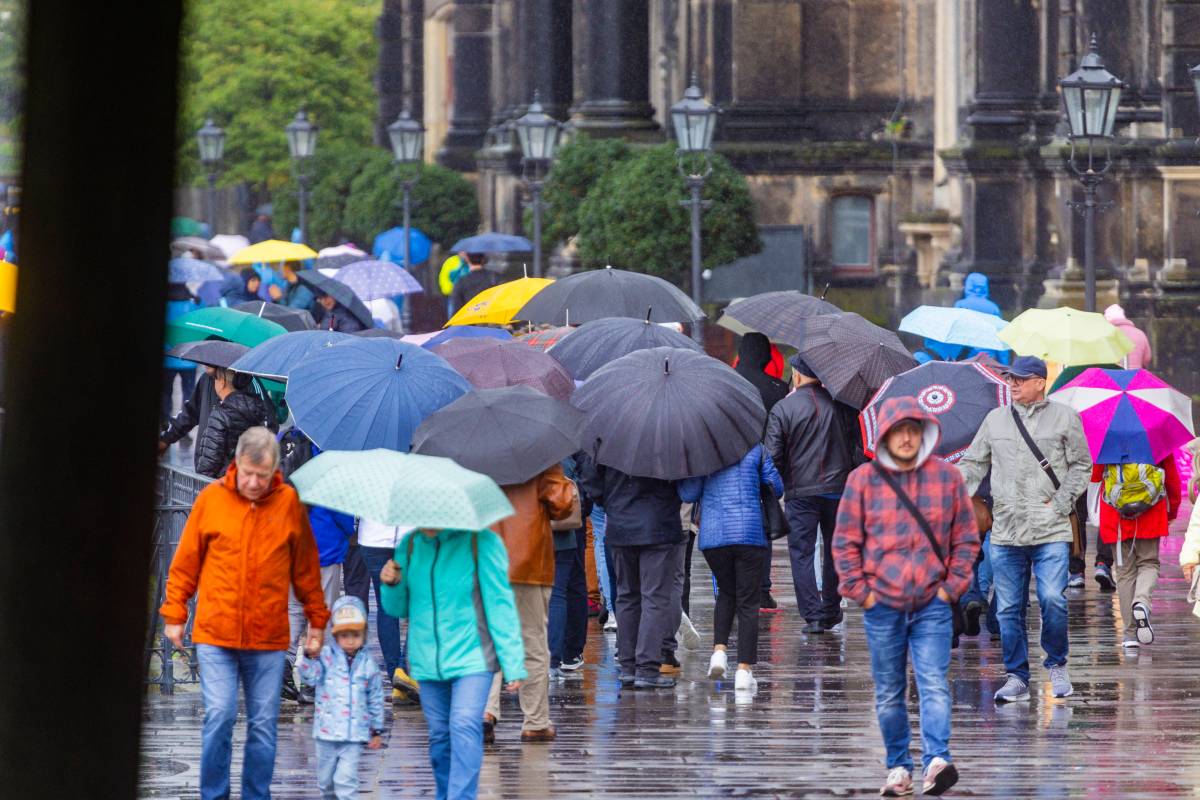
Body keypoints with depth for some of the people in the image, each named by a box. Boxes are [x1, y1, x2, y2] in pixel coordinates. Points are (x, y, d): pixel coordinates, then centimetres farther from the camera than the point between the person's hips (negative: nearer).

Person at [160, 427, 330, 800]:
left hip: (268, 639, 1)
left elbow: (306, 568, 10)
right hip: (215, 634, -1)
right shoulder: (211, 499, 1)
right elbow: (185, 562, 7)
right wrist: (174, 615, 6)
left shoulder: (288, 503, 3)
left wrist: (316, 621, 12)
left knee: (263, 724, 4)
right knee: (219, 716, -8)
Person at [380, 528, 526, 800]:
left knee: (465, 728, -18)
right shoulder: (410, 545, 5)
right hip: (428, 662, 5)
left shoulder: (481, 543, -9)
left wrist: (513, 666, -8)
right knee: (440, 736, 9)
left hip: (471, 659, -5)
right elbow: (398, 608, 14)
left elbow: (500, 605, -8)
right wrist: (392, 585, -9)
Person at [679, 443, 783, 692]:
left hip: (713, 534, 1)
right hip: (749, 532, -1)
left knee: (726, 592, 23)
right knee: (748, 600, 4)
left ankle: (719, 649, 3)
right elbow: (776, 487, 8)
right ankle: (744, 668, -2)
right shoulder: (755, 449, 4)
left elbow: (688, 494, -2)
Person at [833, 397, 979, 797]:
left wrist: (952, 586, 0)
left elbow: (966, 538, 9)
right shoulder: (863, 479, 1)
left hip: (933, 604, -1)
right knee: (889, 693, 7)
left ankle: (937, 760, -24)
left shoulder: (946, 477, 3)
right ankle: (898, 768, 15)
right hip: (882, 605, 1)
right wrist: (861, 591, -2)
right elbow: (845, 542, 5)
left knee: (934, 685, -14)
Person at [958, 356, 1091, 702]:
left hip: (1051, 531, -3)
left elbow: (1081, 466, 8)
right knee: (1009, 608, 3)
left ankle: (1057, 664, 7)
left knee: (1052, 599, -14)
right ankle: (1016, 677, 12)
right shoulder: (995, 420, 14)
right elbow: (973, 464, 17)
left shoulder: (1064, 417, 6)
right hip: (1005, 531, 3)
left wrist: (1062, 501, -3)